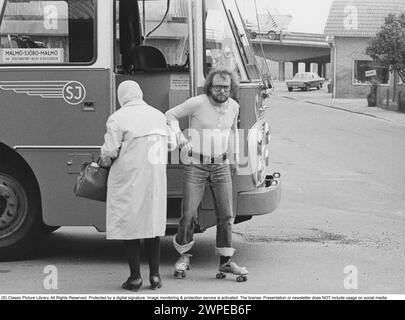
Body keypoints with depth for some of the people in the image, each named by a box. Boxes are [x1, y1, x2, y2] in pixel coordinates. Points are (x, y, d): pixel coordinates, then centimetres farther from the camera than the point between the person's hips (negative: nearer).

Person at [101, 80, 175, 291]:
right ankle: (154, 275, 13)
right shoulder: (159, 116, 8)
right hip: (156, 178, 5)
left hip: (128, 177, -5)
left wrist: (105, 162, 9)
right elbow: (165, 146, 10)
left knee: (129, 225, 3)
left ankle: (135, 277, 5)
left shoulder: (118, 118, -9)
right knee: (153, 224, 12)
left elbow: (110, 151, -12)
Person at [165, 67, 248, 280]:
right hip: (196, 165, -4)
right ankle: (184, 257, 15)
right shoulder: (197, 103, -15)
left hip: (221, 166, 4)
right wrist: (181, 139, -18)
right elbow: (171, 115, -5)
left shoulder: (233, 106, 1)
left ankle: (225, 261, 13)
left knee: (226, 215, 2)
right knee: (189, 214, -5)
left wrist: (235, 159, 24)